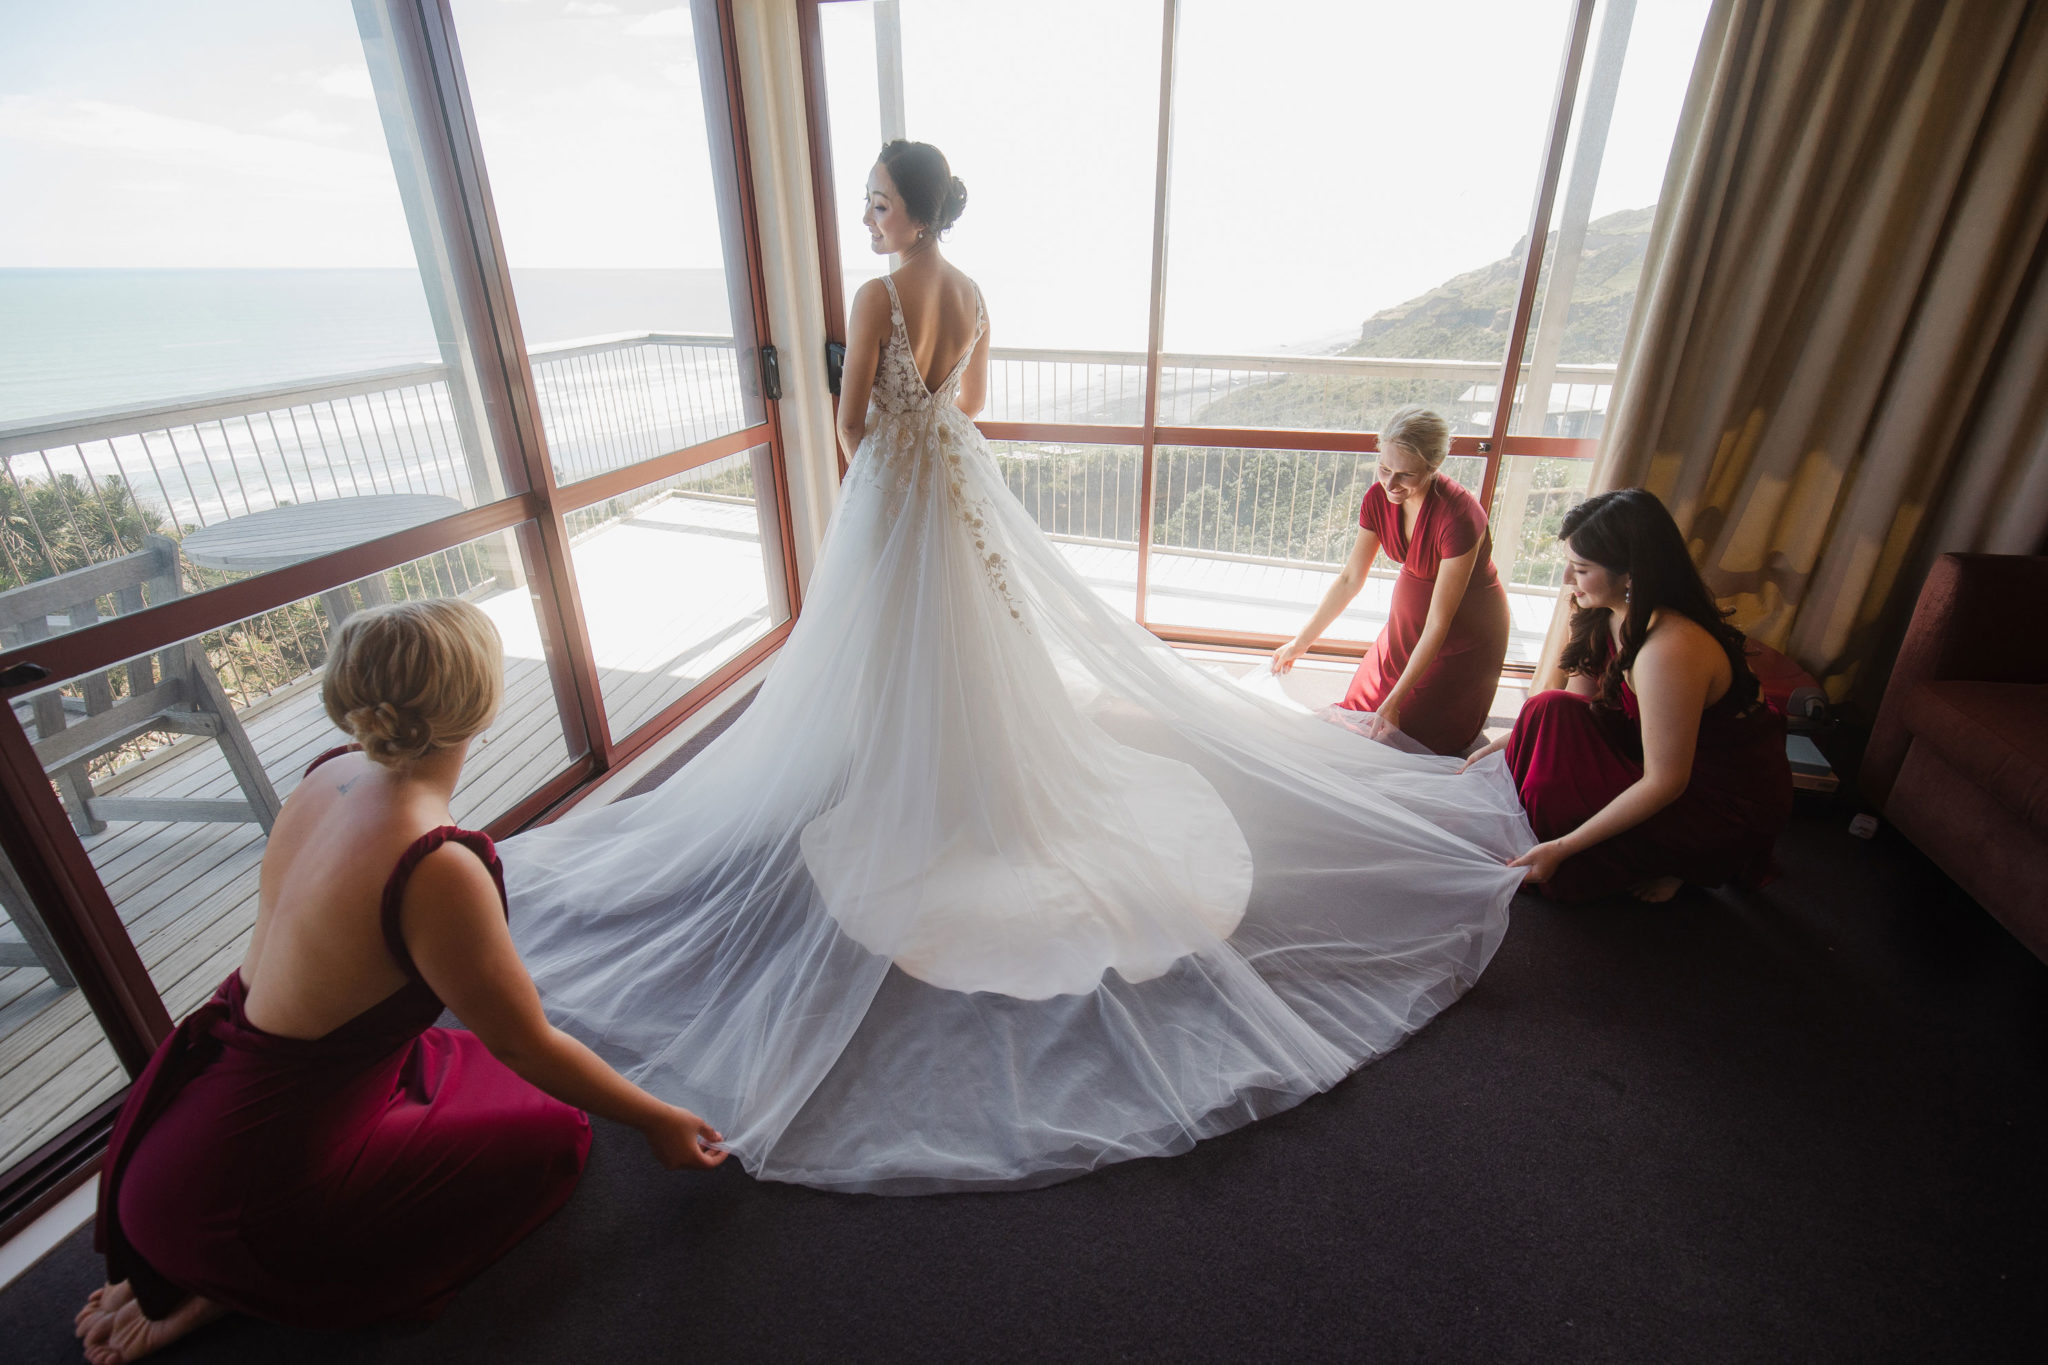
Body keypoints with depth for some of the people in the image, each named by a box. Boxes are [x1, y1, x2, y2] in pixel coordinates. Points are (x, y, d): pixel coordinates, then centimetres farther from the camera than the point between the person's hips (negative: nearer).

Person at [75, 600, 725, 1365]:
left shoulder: (332, 775, -9)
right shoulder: (437, 870, -34)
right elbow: (529, 1047, -20)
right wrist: (659, 1122, -6)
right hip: (241, 1187, -8)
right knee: (554, 1133, 6)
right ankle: (233, 1290, 5)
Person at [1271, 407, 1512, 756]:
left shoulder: (1459, 517, -35)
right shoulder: (1379, 497, -17)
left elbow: (1438, 625, -32)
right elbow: (1350, 579, -6)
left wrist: (1393, 703, -32)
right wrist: (1301, 643, -4)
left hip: (1465, 633, -5)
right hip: (1407, 619, 6)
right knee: (1362, 709, 12)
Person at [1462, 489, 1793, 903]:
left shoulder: (1669, 649, -34)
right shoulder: (1610, 614, -8)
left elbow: (1665, 783, -29)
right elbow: (1576, 705, 6)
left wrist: (1561, 848, -27)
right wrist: (1502, 743, 0)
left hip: (1733, 802, -7)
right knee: (1551, 711, -12)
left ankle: (1670, 865, 4)